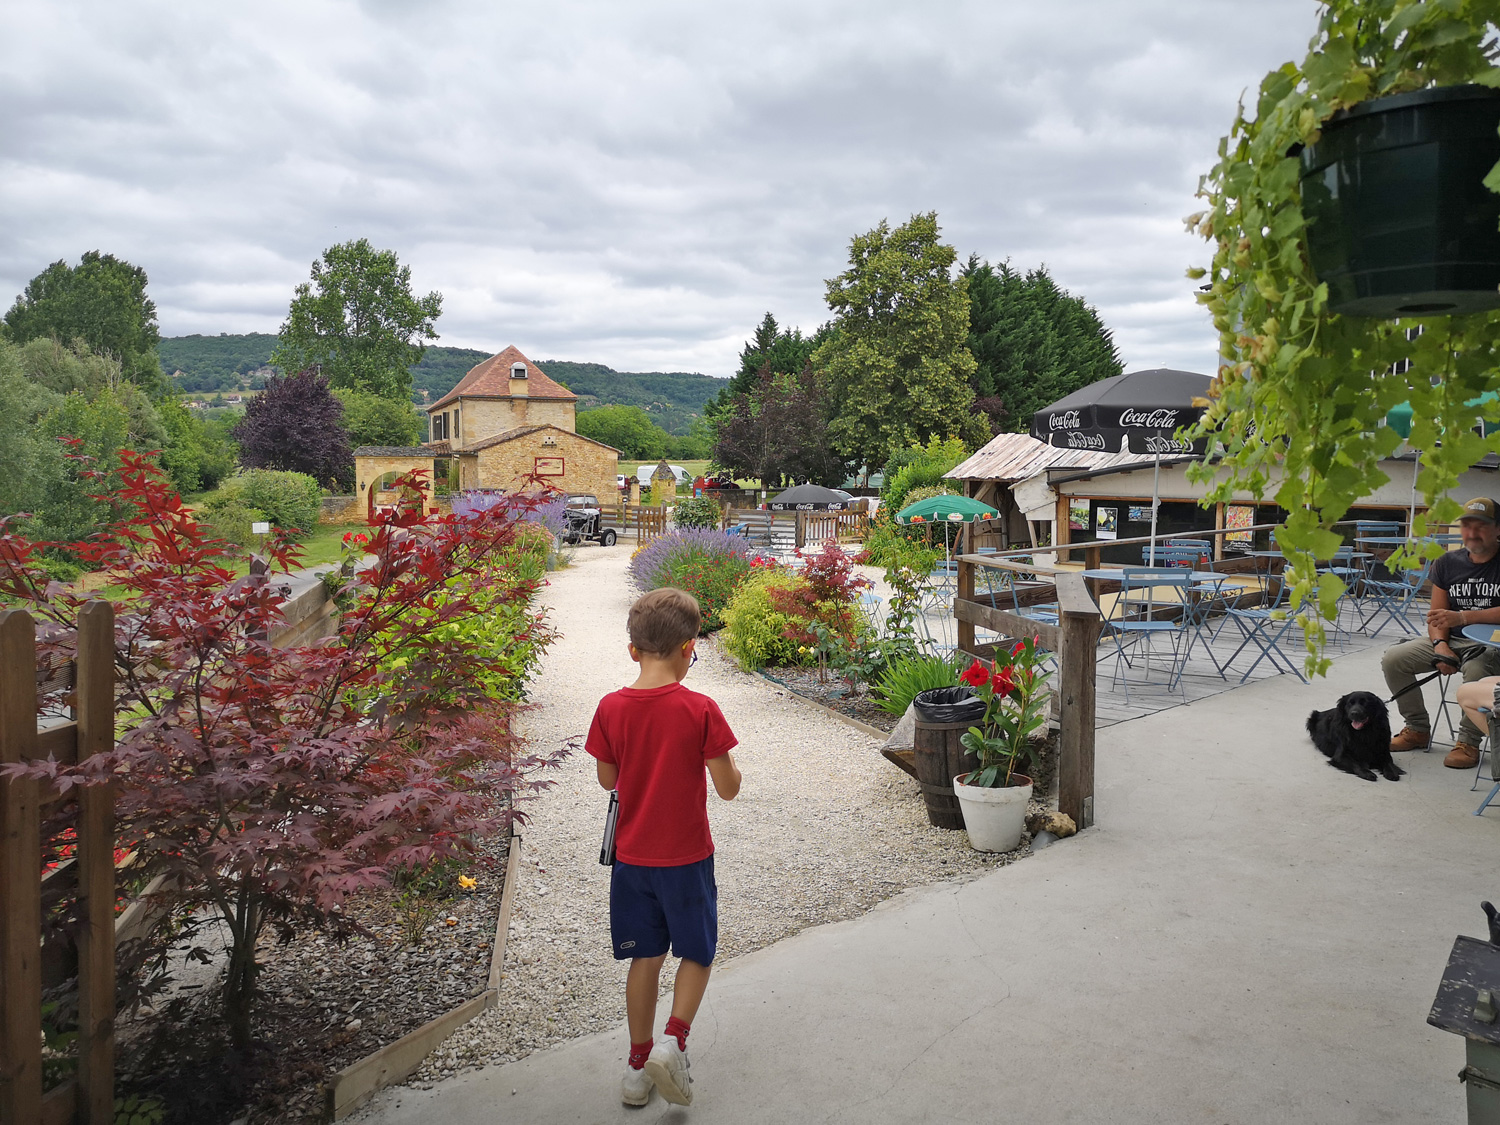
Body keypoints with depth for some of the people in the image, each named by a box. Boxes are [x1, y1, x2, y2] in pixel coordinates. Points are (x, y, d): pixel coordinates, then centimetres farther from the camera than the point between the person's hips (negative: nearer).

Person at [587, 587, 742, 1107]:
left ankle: (639, 1064, 26)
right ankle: (673, 1041, -1)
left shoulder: (611, 708, -8)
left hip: (632, 855, 3)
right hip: (686, 856, -3)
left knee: (645, 958, 17)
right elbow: (728, 788, -13)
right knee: (697, 953, 16)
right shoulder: (700, 710, -18)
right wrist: (721, 755, 5)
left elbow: (607, 779, 4)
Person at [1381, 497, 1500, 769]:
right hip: (1453, 640, 6)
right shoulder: (1448, 563, 6)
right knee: (1392, 659, -10)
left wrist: (1461, 617, -29)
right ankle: (1418, 729, 6)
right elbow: (1437, 615, 5)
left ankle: (1468, 742, -20)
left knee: (1476, 666, -39)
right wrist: (1440, 645, -14)